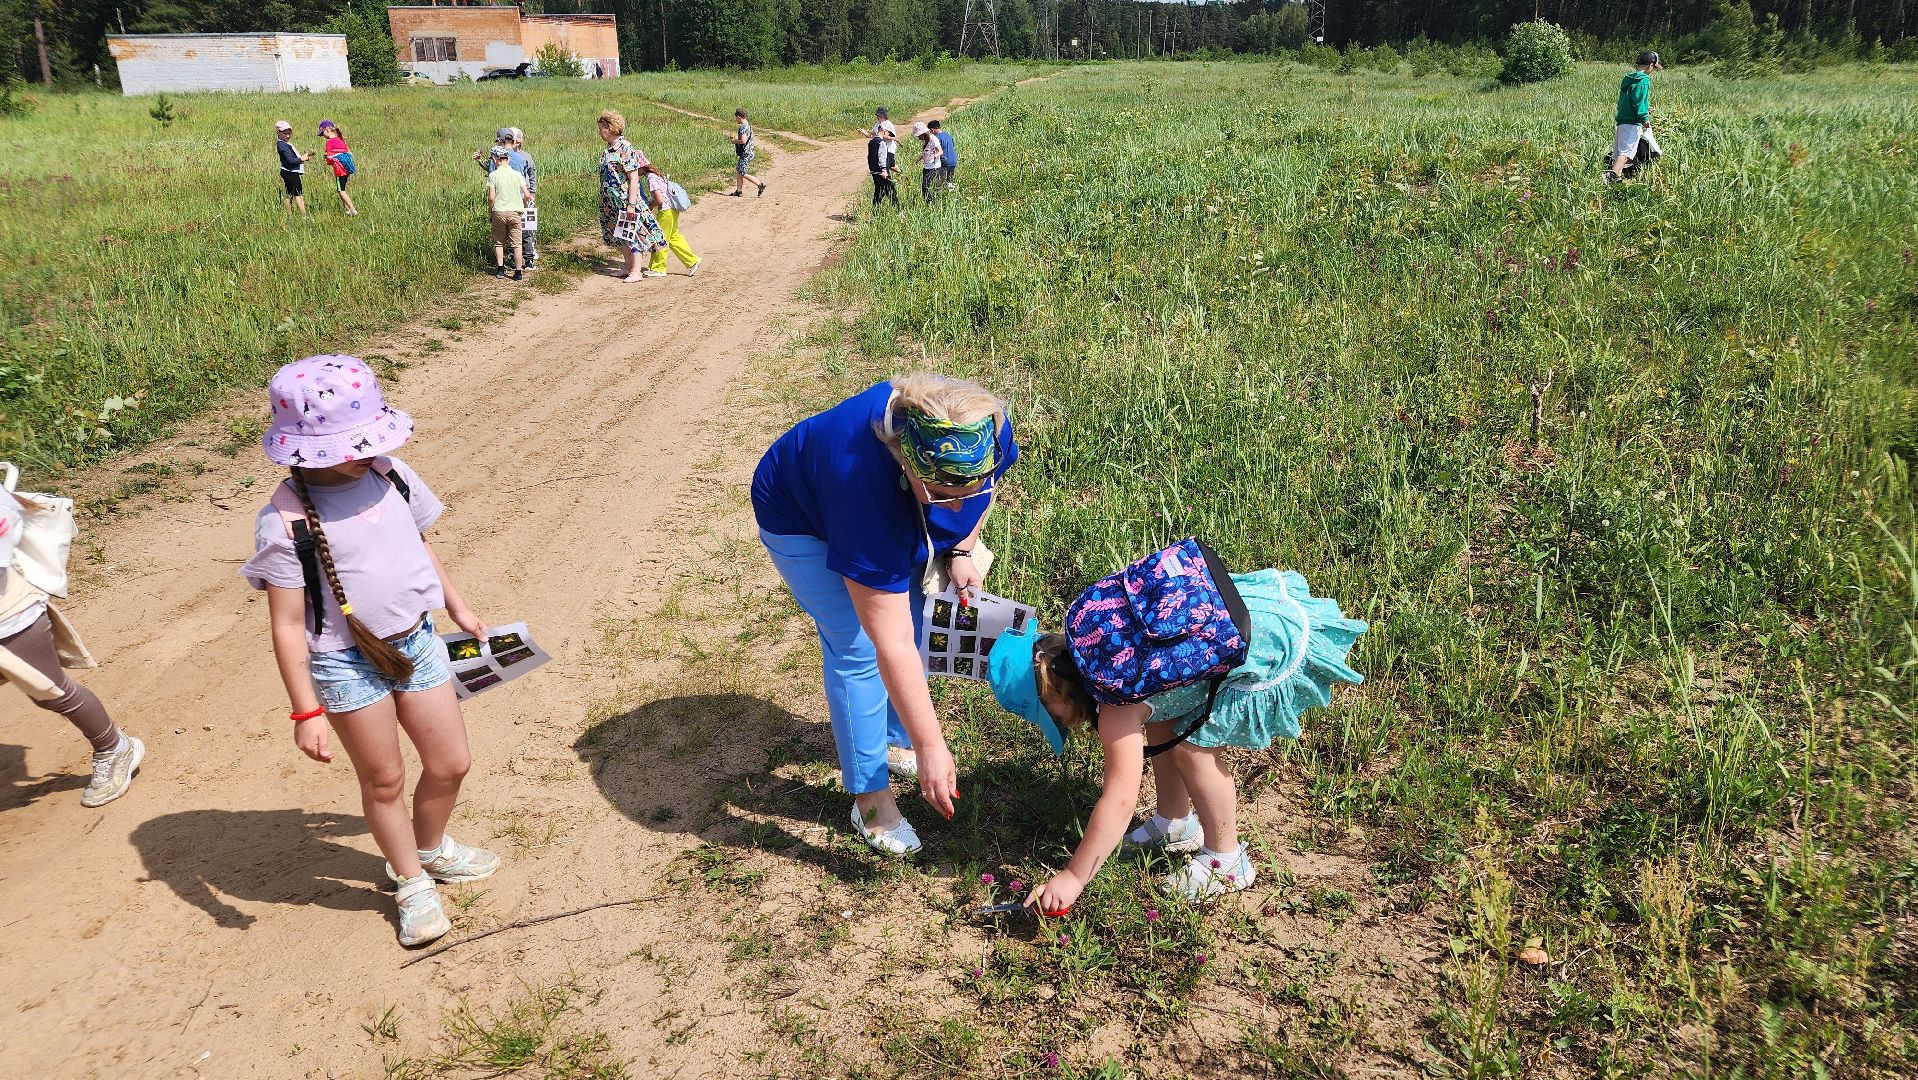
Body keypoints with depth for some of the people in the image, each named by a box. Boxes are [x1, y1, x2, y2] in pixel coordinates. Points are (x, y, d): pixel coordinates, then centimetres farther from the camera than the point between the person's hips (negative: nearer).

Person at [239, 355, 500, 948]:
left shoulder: (389, 474, -3)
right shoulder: (285, 521, -19)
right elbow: (287, 625, -16)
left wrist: (458, 609, 23)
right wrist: (306, 711, -15)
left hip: (416, 640, 5)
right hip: (347, 663, -5)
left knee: (451, 764, 13)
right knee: (384, 780, 11)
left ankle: (430, 849, 44)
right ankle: (413, 886, 34)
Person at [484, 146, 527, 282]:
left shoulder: (493, 175, -6)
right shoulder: (517, 174, 1)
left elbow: (491, 197, -9)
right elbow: (526, 195, -1)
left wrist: (489, 211, 7)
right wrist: (523, 208, 17)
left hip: (499, 212, -1)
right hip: (515, 212, 1)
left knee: (499, 242, 14)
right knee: (516, 243, 4)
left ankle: (500, 270, 14)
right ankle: (518, 272, 3)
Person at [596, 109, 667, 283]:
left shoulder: (625, 149, -17)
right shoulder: (609, 149, 9)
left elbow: (633, 177, -20)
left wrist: (631, 204, -23)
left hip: (625, 200, -9)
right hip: (611, 203, 9)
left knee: (631, 233, -2)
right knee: (619, 235, 14)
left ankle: (636, 271, 4)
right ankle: (628, 267, 25)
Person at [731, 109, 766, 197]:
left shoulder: (743, 127, -18)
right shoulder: (748, 126, 13)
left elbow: (743, 141, -29)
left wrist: (735, 141, -12)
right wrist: (736, 139, 14)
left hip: (746, 154, -10)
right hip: (747, 153, 10)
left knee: (742, 173, -7)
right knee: (738, 171, 14)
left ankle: (760, 184, -7)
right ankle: (739, 190, 18)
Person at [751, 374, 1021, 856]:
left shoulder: (986, 431, -33)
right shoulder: (868, 483, -46)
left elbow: (981, 484, -1)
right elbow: (891, 647, -41)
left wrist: (961, 550, -12)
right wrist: (931, 748, -38)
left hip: (893, 512, 6)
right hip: (802, 518, -6)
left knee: (912, 620, 7)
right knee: (859, 648, -10)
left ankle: (895, 740, 31)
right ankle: (870, 797, 4)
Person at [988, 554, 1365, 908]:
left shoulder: (1118, 705, -25)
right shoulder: (1086, 632, -3)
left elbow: (1120, 800, -26)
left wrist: (1072, 878, -22)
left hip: (1276, 650, -10)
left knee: (1193, 750, -9)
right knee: (1161, 722, 11)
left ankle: (1227, 863, 10)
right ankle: (1175, 825, 29)